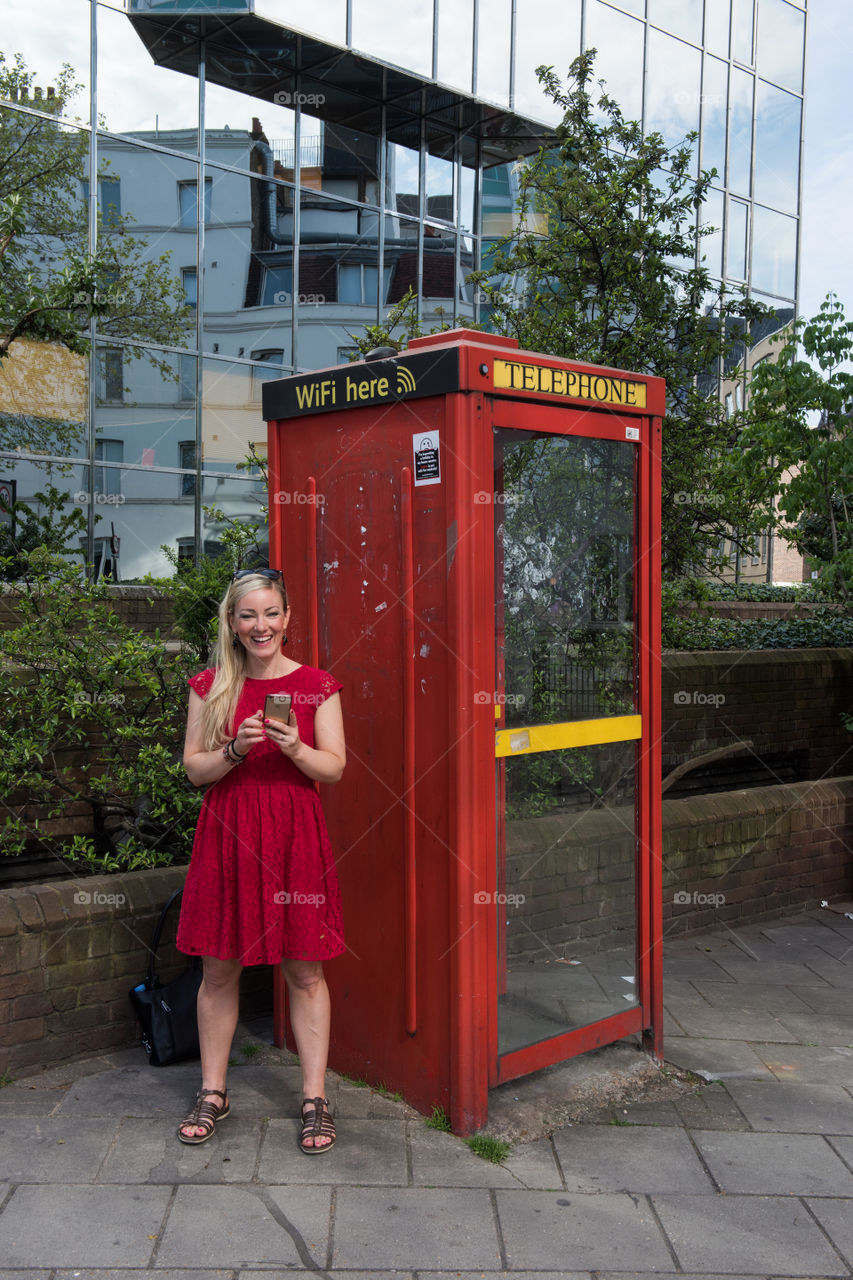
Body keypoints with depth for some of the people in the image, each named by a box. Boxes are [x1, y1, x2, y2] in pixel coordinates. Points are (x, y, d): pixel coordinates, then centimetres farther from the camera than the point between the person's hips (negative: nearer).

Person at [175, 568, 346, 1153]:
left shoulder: (317, 685, 1)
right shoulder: (210, 686, 5)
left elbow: (334, 769, 0)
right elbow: (194, 769, 5)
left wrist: (293, 746, -18)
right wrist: (235, 749, -14)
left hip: (295, 837, -1)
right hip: (227, 836, 2)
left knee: (305, 972, 4)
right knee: (219, 970, 9)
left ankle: (315, 1099, 16)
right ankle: (213, 1093, 25)